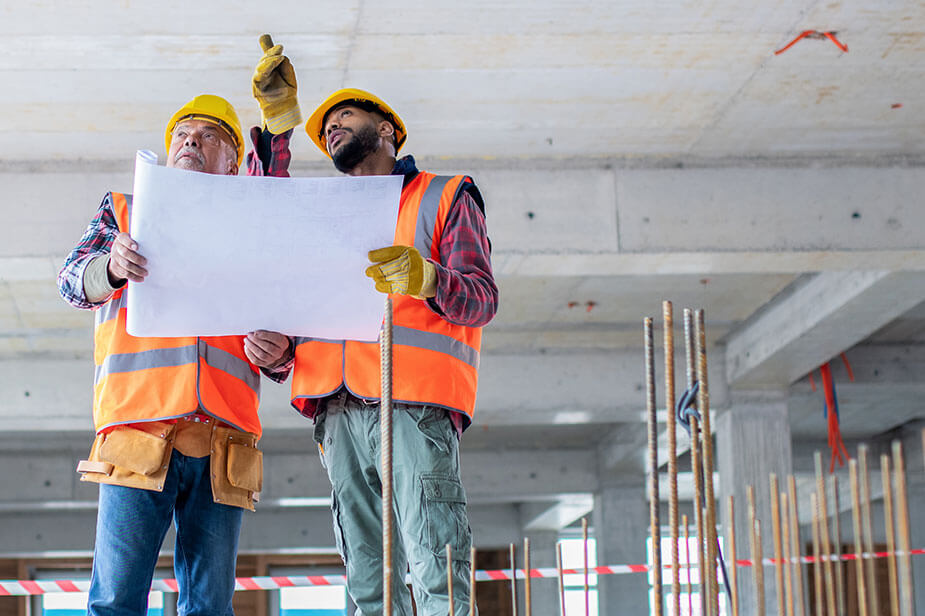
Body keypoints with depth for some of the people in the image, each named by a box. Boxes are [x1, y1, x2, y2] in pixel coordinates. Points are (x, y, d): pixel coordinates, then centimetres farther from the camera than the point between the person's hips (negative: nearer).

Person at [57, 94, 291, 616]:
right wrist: (111, 266, -19)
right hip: (138, 426, -2)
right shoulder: (124, 210, 22)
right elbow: (73, 281, 5)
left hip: (223, 436, 2)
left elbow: (276, 323, 24)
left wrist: (276, 351, -2)